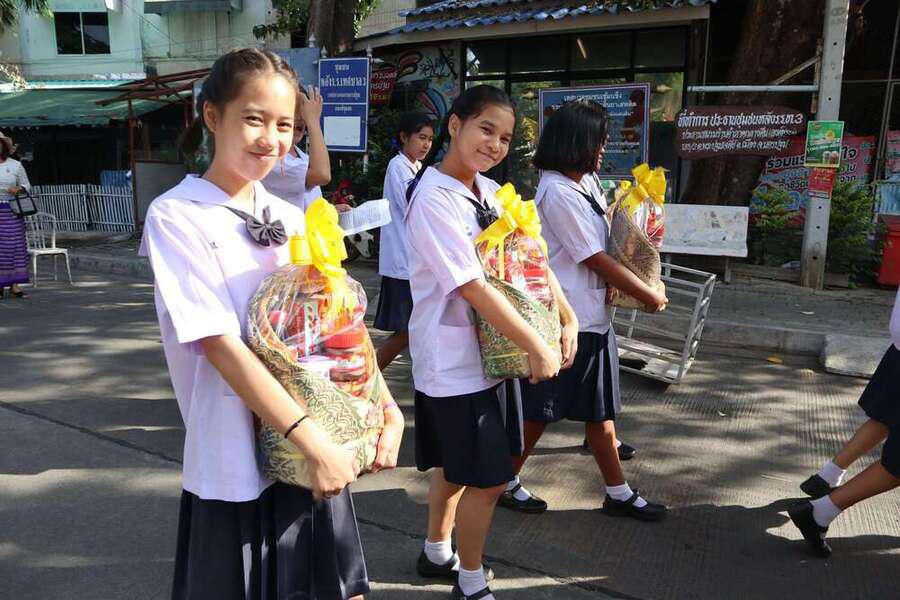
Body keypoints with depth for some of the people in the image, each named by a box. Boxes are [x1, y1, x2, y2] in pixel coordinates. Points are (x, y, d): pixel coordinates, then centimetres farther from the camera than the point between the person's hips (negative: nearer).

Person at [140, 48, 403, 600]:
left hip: (321, 452, 5)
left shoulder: (291, 219, 6)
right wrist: (312, 439, -23)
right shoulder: (176, 216, -11)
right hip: (237, 465, -5)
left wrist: (390, 410, -2)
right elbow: (219, 344, -19)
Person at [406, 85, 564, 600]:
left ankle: (437, 554, 43)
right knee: (488, 479, 2)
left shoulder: (491, 191, 6)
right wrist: (539, 348, -20)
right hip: (453, 360, -8)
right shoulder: (433, 199, -19)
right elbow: (474, 288, -24)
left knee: (455, 466, 22)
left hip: (489, 353, 8)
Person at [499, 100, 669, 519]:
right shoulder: (558, 192, -18)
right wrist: (649, 295, -8)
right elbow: (597, 260, -17)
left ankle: (618, 494, 28)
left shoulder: (585, 184, 11)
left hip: (593, 317, 9)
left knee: (601, 410, 16)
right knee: (539, 412, 5)